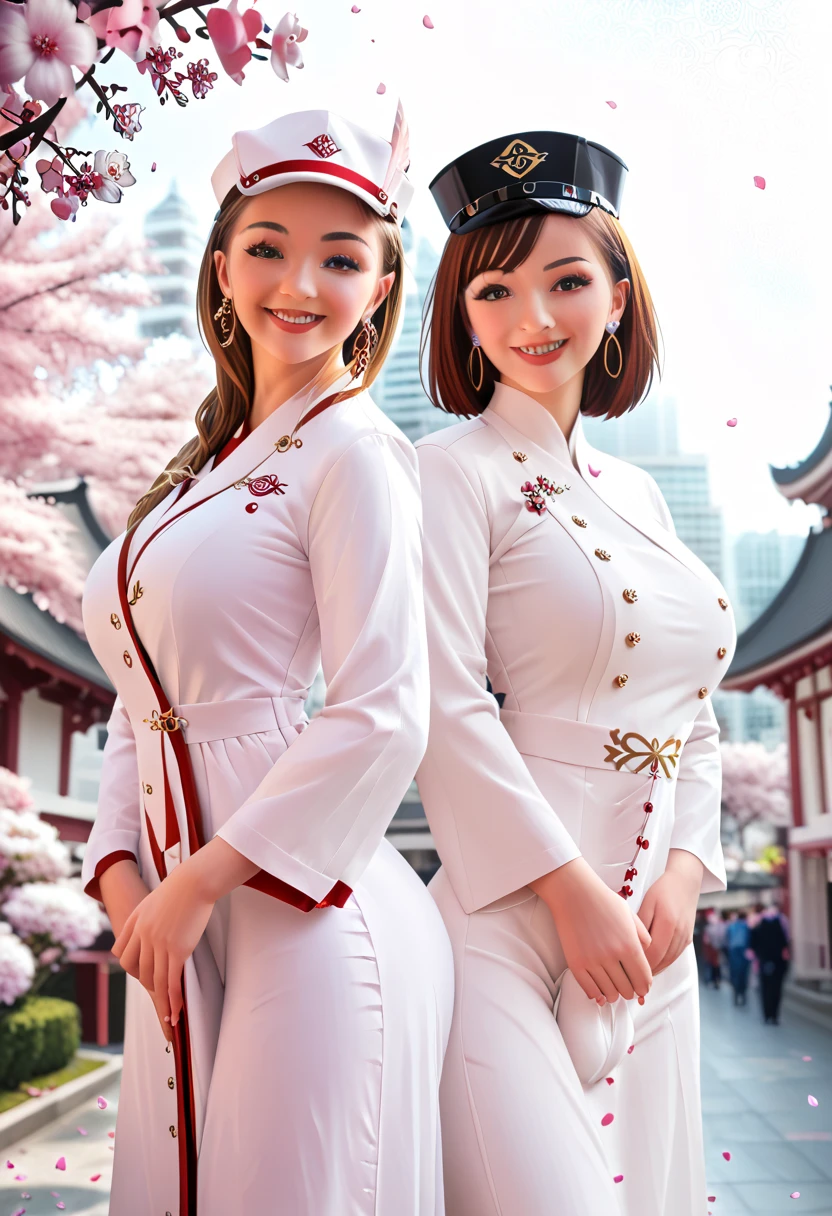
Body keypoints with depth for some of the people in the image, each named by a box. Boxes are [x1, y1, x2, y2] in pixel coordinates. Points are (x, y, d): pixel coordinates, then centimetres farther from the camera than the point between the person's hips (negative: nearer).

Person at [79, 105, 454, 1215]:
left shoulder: (353, 448, -7)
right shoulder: (205, 467, 16)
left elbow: (384, 719, -16)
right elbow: (145, 705, 15)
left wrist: (199, 882, -13)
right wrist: (123, 874, 1)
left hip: (308, 916, -7)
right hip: (182, 930, 7)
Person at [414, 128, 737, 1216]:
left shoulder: (637, 494, 14)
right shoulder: (454, 470, -5)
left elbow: (695, 717, 14)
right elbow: (446, 706, -13)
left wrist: (681, 874, -1)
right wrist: (573, 888, -15)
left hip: (655, 928, 7)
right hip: (511, 911, -6)